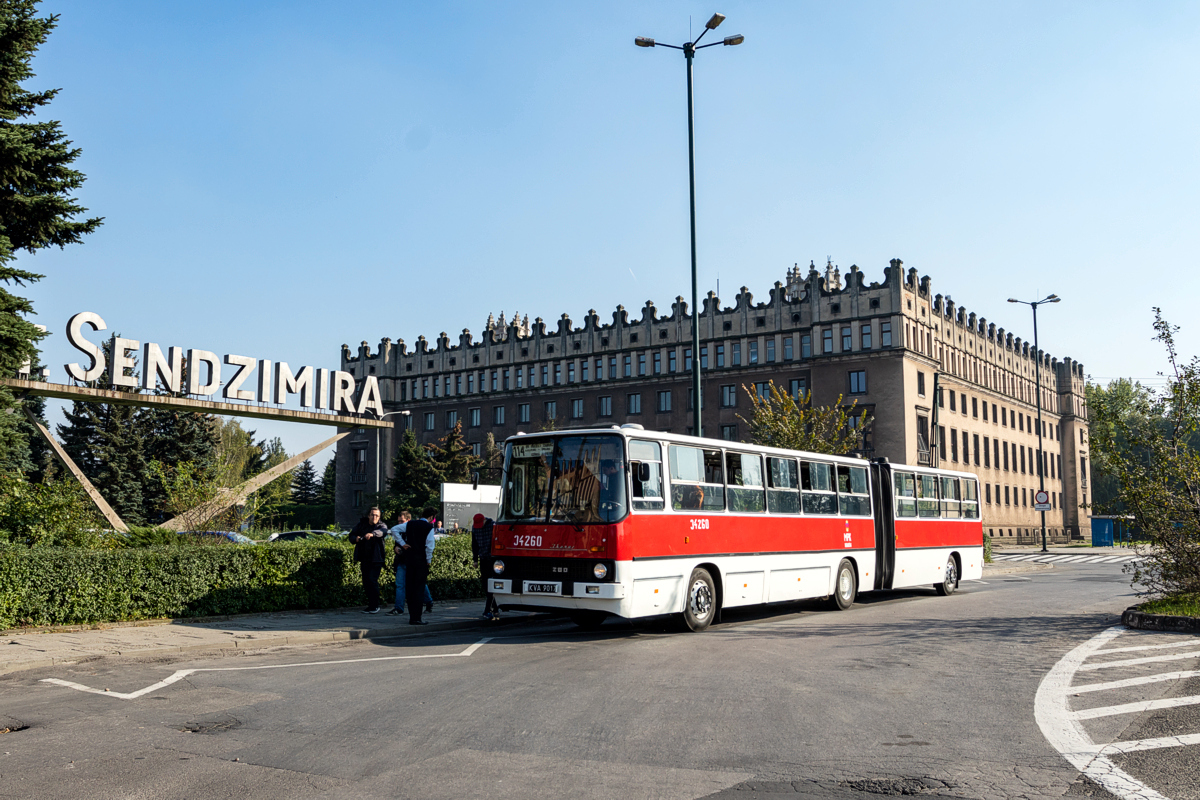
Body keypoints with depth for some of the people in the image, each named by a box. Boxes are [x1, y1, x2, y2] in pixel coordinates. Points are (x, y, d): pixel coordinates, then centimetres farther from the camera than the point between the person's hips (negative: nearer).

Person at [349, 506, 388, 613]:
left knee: (372, 580, -13)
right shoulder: (361, 524, 11)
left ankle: (375, 606, -5)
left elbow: (382, 531, -26)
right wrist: (356, 539, -13)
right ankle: (370, 605, 17)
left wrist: (372, 534, -47)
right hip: (364, 559, 5)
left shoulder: (381, 526, -2)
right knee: (366, 582, 7)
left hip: (376, 559, -5)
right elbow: (351, 535, 12)